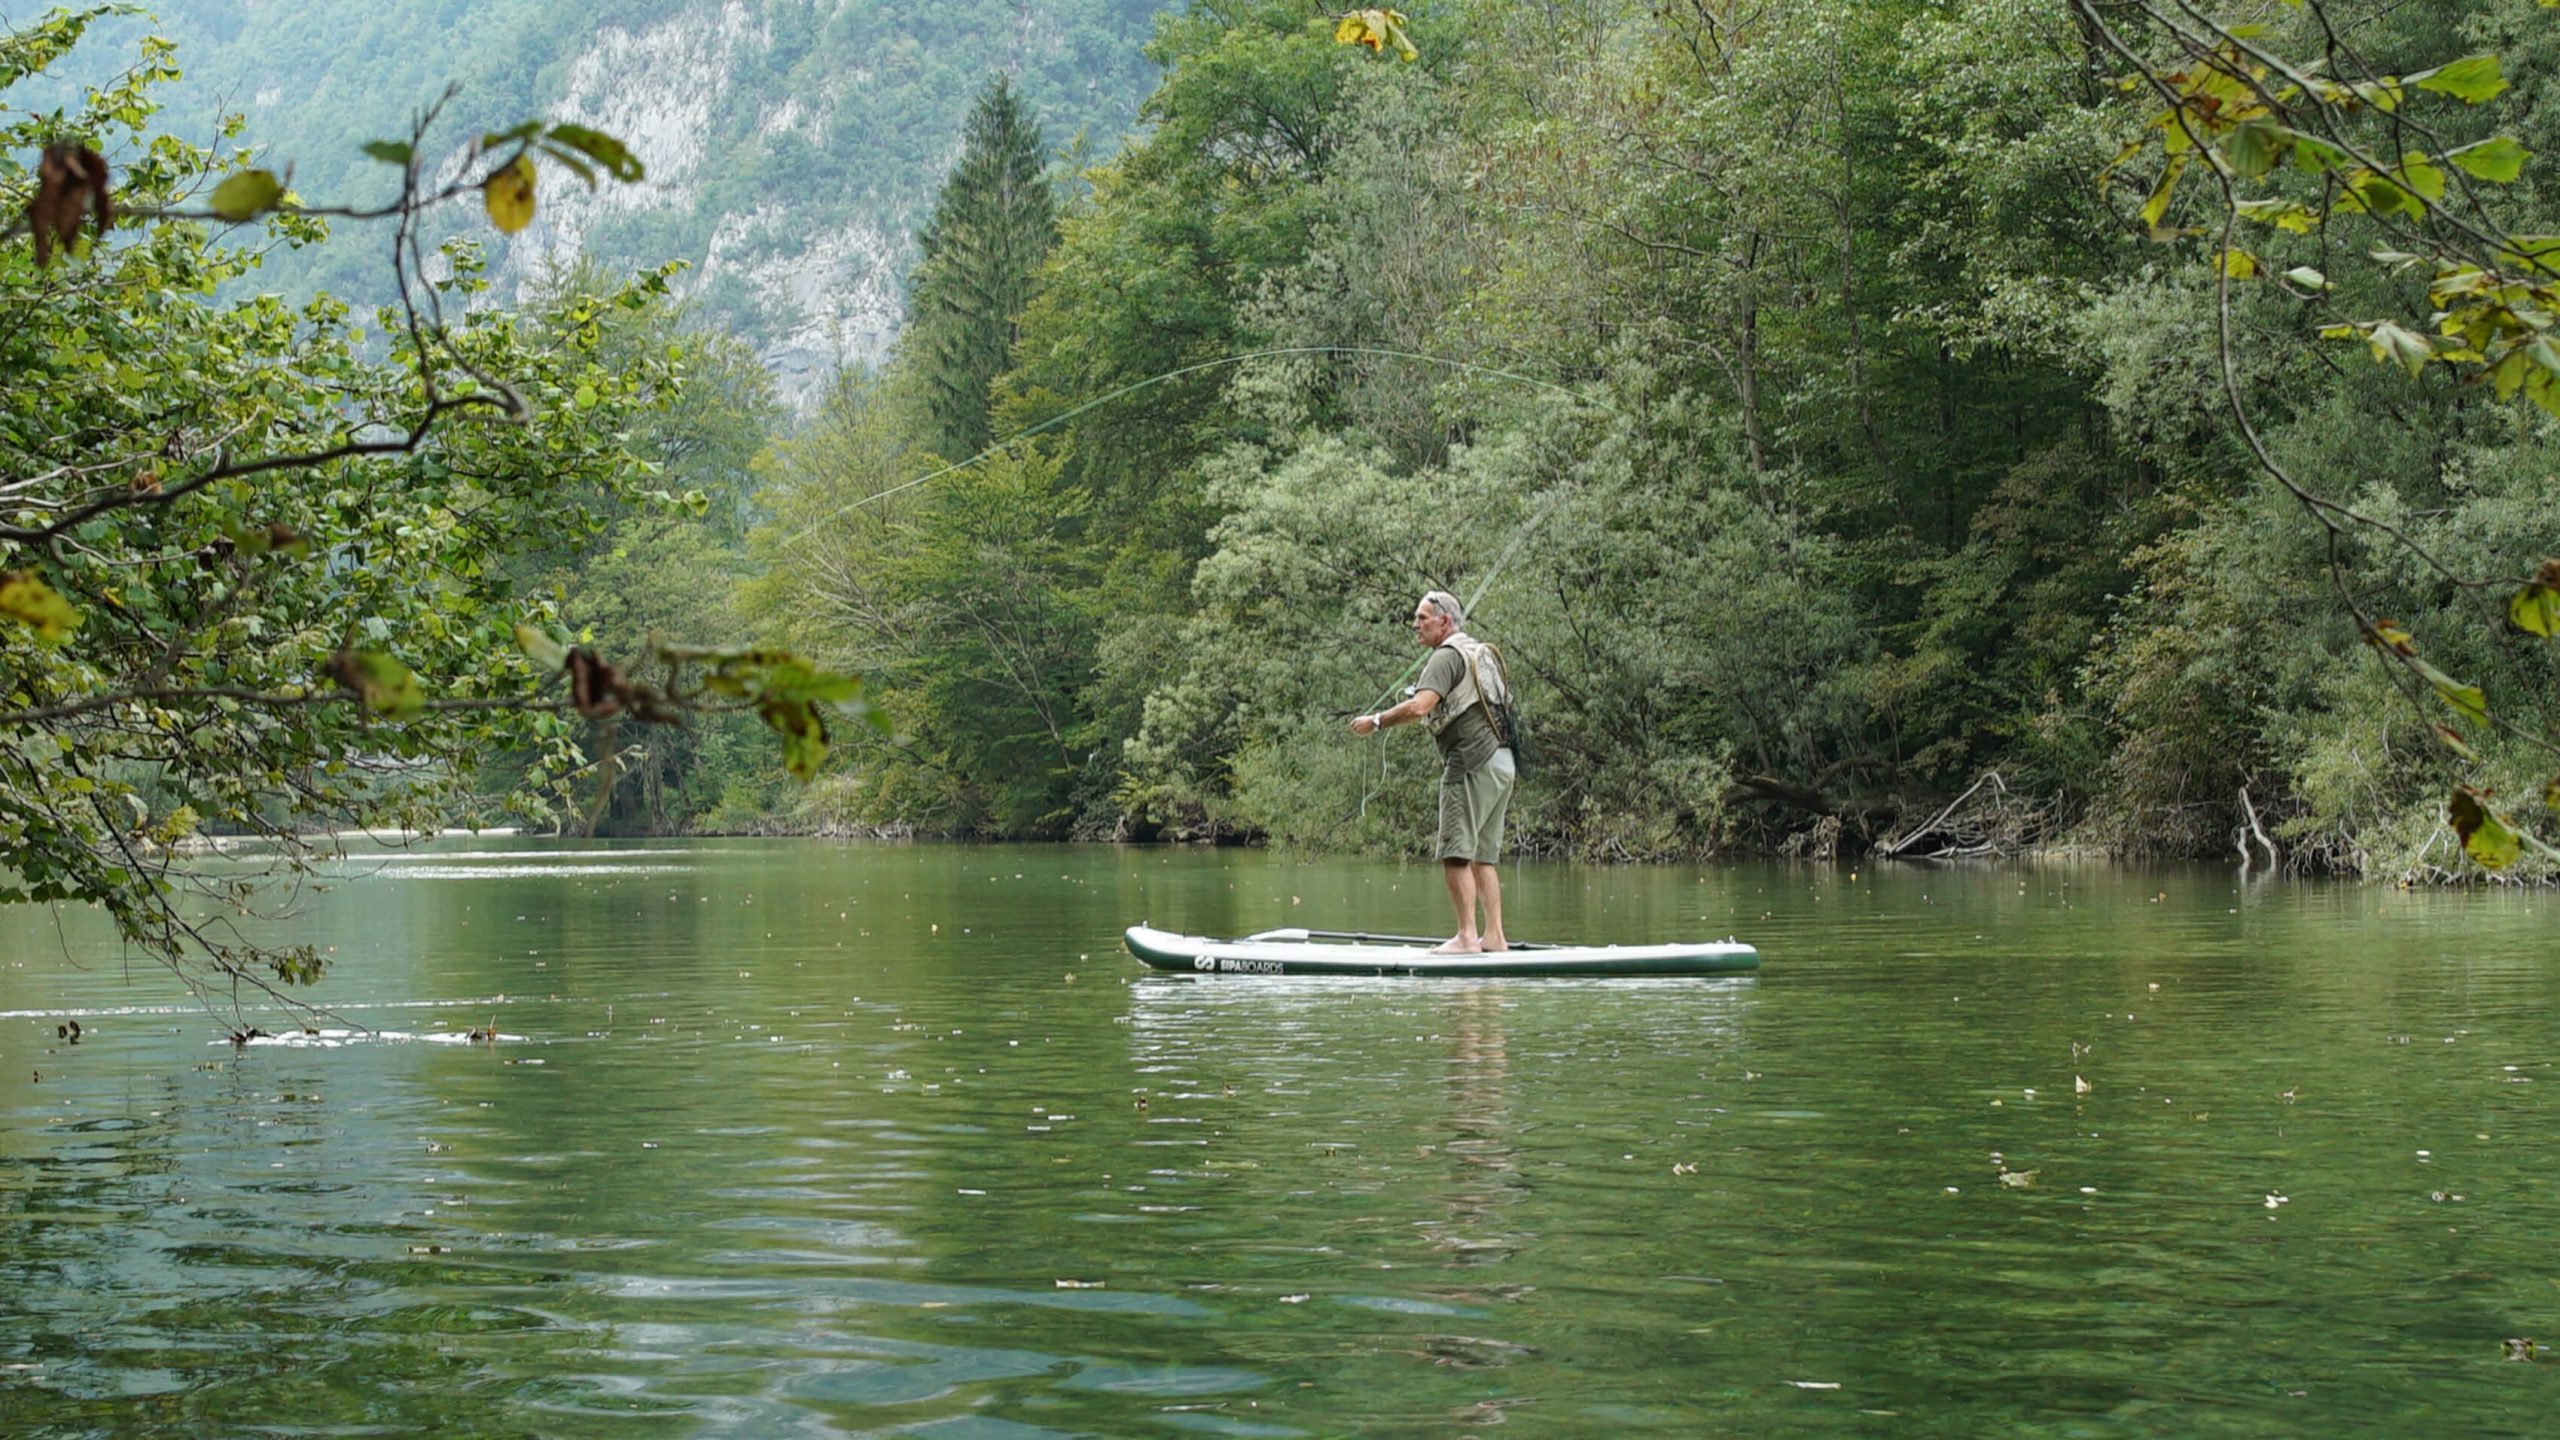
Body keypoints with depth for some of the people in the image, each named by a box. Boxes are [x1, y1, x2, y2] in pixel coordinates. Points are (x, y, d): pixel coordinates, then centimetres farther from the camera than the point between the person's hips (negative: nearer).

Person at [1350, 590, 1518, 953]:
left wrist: (1376, 721, -13)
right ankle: (1494, 935, 11)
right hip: (1503, 762, 10)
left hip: (1473, 763, -10)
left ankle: (1467, 936, -11)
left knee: (1456, 853, -8)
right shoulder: (1480, 651, 20)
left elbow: (1419, 707, -22)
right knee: (1483, 855, 12)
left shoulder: (1447, 656, -9)